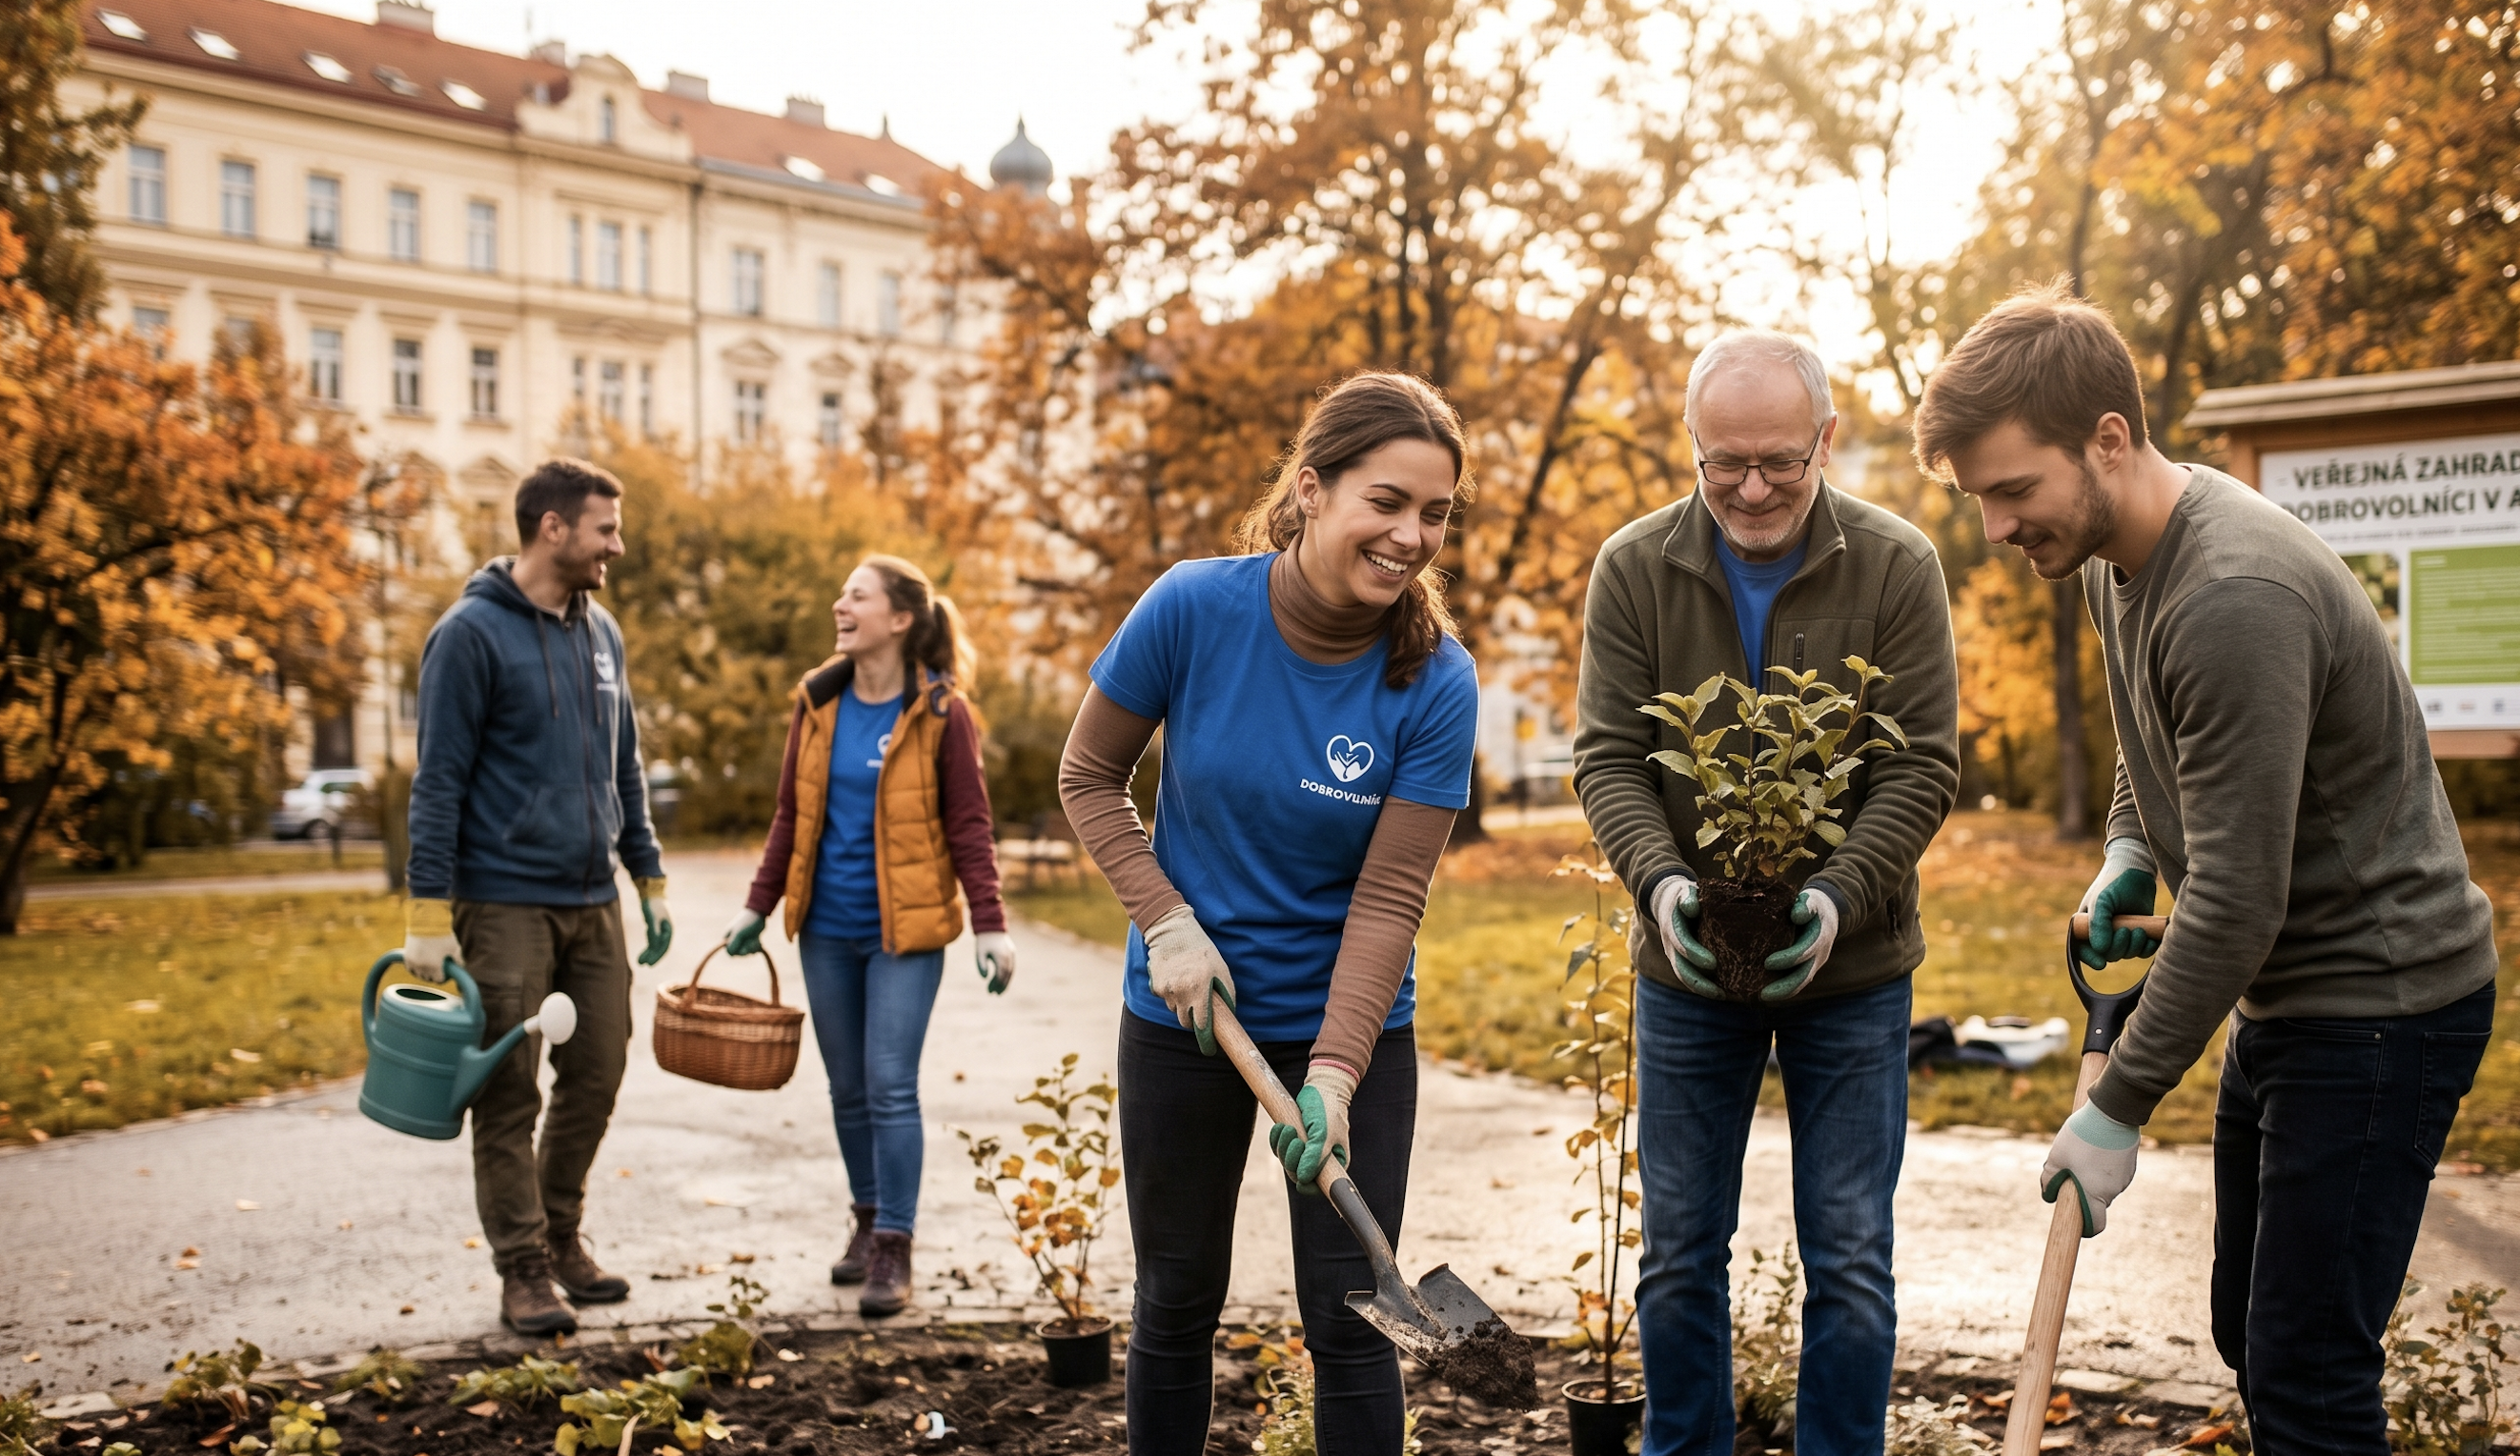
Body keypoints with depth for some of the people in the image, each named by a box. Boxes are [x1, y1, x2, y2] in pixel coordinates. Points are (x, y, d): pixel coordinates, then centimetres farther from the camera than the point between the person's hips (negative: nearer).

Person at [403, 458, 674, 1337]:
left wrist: (649, 877, 16)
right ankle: (522, 1271, 12)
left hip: (592, 902, 7)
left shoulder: (600, 632, 11)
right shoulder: (473, 633, -9)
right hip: (504, 905, -6)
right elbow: (438, 781, -11)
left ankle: (561, 1233, 29)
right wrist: (428, 914, -15)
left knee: (596, 1076, 11)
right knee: (508, 1097, 1)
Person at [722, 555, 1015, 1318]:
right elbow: (791, 816, 13)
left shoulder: (940, 712, -7)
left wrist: (990, 926, -14)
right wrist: (758, 906, 9)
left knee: (890, 1086, -6)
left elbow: (968, 825, -7)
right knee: (847, 1087, 12)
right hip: (827, 928, 5)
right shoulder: (818, 703, 7)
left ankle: (893, 1248, 4)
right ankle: (867, 1220, 28)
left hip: (903, 929, -5)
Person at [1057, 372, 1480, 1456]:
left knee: (1348, 1317, 3)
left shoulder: (1437, 683, -16)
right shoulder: (1194, 608, -16)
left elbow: (1388, 897, -15)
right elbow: (1088, 777, -4)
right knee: (1179, 1301, 14)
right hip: (1186, 1012, 1)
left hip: (1351, 1025, 0)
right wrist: (1167, 922, -15)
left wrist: (1334, 1073, -24)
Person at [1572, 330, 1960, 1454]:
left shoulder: (1896, 567, -8)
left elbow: (1922, 764, -10)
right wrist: (1659, 880, -25)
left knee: (1849, 1263, 6)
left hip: (1851, 973, -1)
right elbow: (1607, 757, -7)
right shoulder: (1634, 569, -6)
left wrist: (1840, 895, -25)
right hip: (1685, 967, 1)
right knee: (1680, 1255, 12)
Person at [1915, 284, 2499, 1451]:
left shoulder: (2237, 599, -29)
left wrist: (2118, 1109, -21)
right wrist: (2128, 849, 5)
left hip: (2378, 997, -10)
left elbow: (2236, 900, -28)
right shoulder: (2114, 558, 3)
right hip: (2282, 994, 10)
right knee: (2251, 1336, 18)